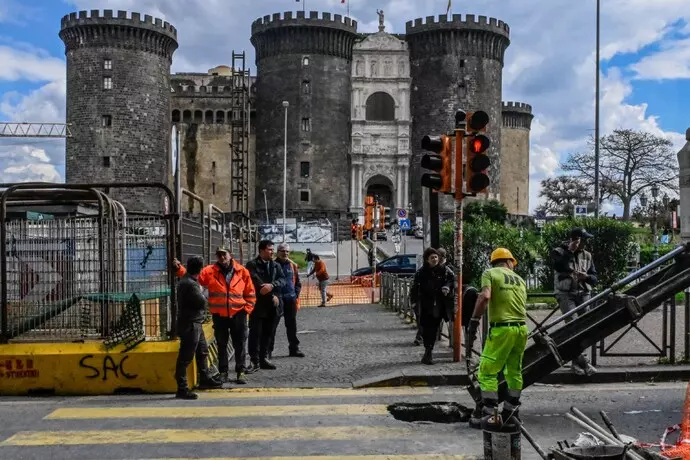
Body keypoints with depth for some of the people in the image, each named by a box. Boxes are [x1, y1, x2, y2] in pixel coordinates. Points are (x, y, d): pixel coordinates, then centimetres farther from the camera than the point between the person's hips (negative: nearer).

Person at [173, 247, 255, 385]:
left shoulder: (242, 271, -1)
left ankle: (240, 372, 19)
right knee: (221, 345, 11)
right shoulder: (210, 271, -2)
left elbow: (250, 293, 4)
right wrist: (179, 269, -22)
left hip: (238, 314, 0)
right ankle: (223, 372, 24)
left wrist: (247, 309, -3)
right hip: (219, 315, 0)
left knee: (239, 344, 8)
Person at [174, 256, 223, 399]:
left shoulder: (186, 280, 11)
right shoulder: (190, 284, -22)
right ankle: (182, 388, 0)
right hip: (190, 325, -11)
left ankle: (205, 379, 36)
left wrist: (199, 292, -1)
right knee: (185, 357, -5)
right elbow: (202, 302, -17)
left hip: (195, 324, 11)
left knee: (203, 352, 22)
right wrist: (201, 292, 0)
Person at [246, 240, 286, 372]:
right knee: (255, 333, -3)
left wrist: (272, 285, -21)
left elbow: (282, 280, 0)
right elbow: (257, 283, -14)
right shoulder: (252, 265, -4)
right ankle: (255, 361, 2)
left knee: (268, 333, 10)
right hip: (258, 305, -5)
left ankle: (264, 358, 20)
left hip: (272, 306, 5)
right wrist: (272, 296, -14)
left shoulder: (276, 265, 13)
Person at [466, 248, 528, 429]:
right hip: (522, 328, 6)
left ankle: (488, 413, 0)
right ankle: (511, 412, 25)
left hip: (502, 328, -6)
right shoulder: (519, 279, 18)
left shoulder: (489, 273, 1)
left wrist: (473, 324, -16)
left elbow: (484, 297, -16)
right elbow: (523, 306, 18)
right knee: (514, 371, 17)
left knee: (487, 372, 2)